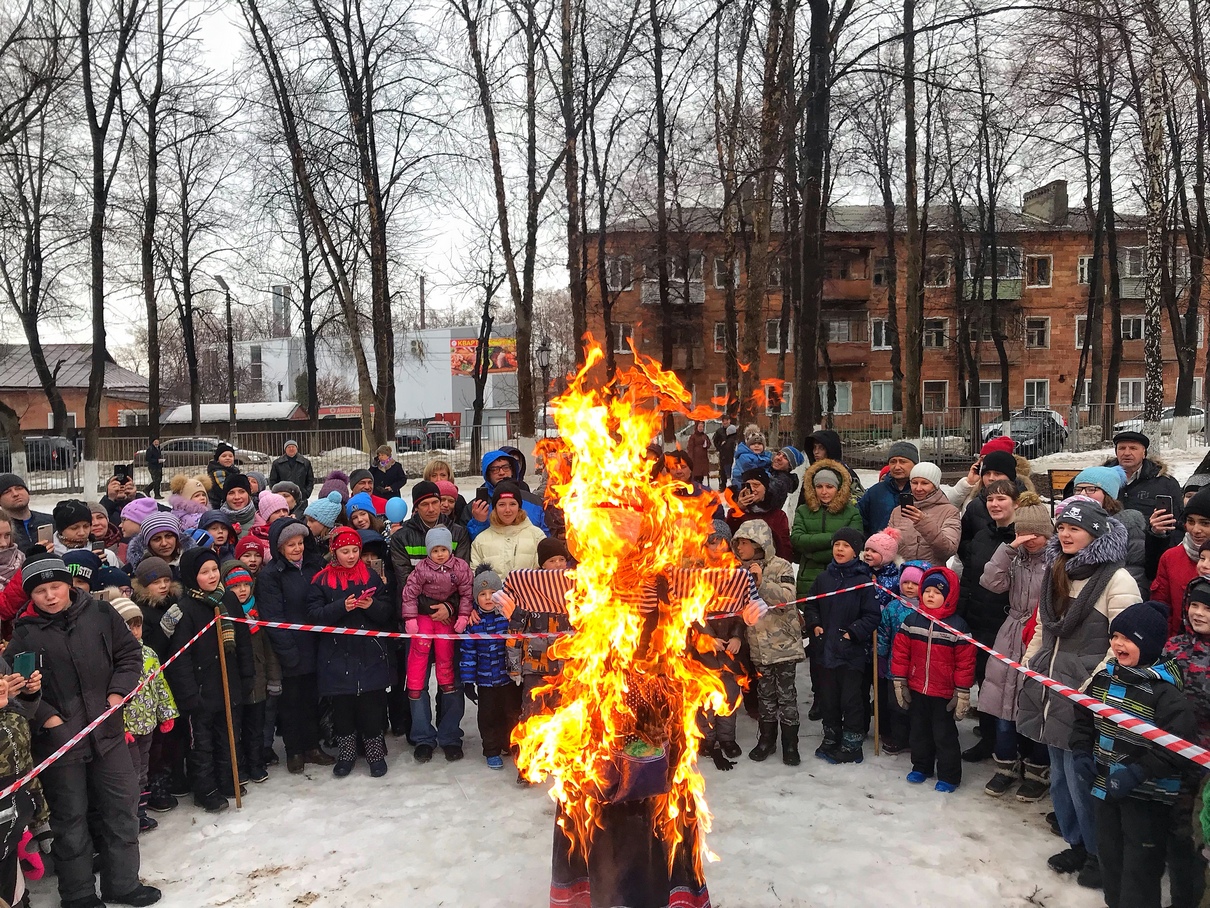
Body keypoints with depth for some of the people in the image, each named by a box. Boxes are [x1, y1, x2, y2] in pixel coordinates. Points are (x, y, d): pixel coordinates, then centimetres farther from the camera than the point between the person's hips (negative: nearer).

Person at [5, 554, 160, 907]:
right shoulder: (25, 633, -5)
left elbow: (130, 653, 6)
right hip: (58, 738, -2)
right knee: (71, 818, 11)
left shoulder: (100, 614, -2)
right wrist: (45, 716, -11)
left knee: (122, 808, 11)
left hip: (107, 732, 2)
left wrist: (118, 692, -6)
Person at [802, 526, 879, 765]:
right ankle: (830, 740, 30)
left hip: (853, 650, -5)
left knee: (851, 699, 3)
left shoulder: (863, 581, -10)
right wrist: (814, 624, 1)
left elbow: (873, 616, -11)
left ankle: (851, 745, 17)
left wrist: (852, 633, -15)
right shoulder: (823, 578, 5)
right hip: (827, 648, 5)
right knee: (827, 697, 15)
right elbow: (810, 606, 16)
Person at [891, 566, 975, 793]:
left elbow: (965, 662, -10)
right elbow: (901, 651, 2)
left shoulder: (958, 626, -12)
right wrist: (899, 681, 1)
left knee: (945, 734, 7)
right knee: (919, 730, 18)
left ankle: (949, 776, 21)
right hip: (916, 690, 4)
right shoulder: (912, 621, -2)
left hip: (944, 694, -4)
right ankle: (921, 767, 34)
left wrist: (963, 693, -10)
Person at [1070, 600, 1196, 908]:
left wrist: (1138, 773, -27)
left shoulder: (1164, 688, -21)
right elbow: (1083, 716, 12)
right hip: (1104, 786, 7)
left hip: (1146, 796, -7)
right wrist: (1081, 753, -1)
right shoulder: (1104, 676, 0)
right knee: (1109, 853, 23)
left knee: (1140, 865, 7)